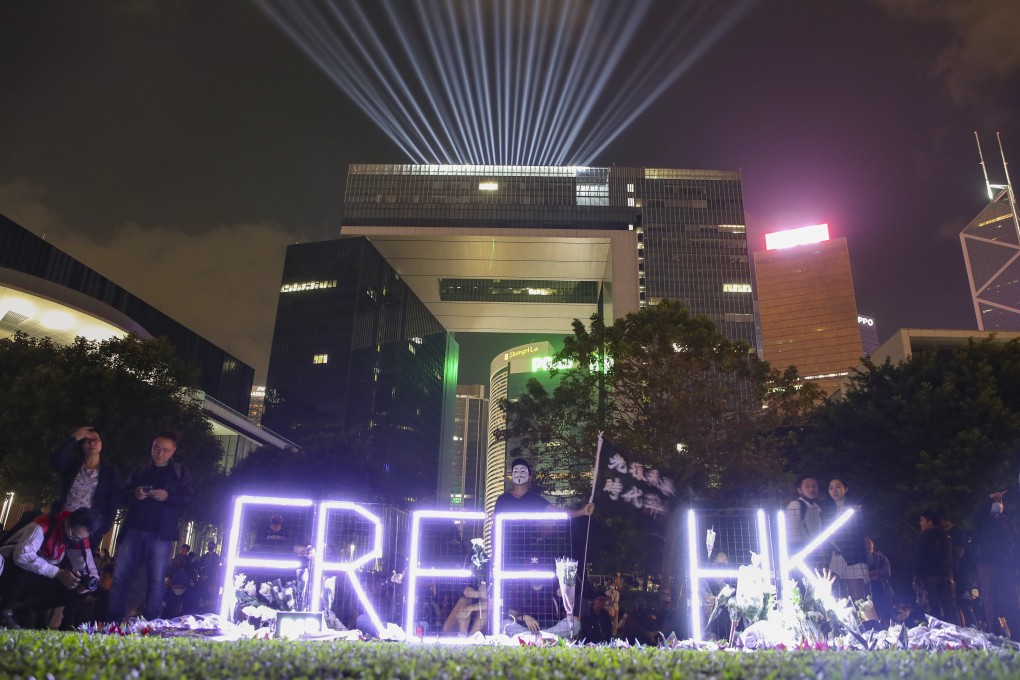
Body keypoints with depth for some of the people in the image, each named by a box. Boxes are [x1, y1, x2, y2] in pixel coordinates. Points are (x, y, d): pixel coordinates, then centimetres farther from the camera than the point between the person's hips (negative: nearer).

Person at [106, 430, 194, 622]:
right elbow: (122, 494, 16)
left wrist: (168, 497, -15)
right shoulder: (139, 470, 17)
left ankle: (149, 623, -1)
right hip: (133, 530, 3)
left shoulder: (180, 473, 9)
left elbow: (188, 498, 2)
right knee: (120, 576, 1)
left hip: (160, 534, -3)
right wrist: (134, 494, -7)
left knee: (157, 580, -5)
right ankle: (113, 619, 10)